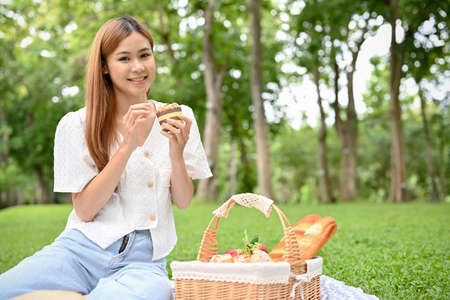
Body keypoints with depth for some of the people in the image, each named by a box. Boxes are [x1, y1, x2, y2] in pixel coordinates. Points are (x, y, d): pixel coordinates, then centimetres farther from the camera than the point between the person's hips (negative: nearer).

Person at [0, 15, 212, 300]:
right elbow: (84, 211, -5)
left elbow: (183, 202, 8)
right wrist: (128, 146, -15)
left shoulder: (178, 117, 7)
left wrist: (176, 153, -12)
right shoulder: (77, 125, 1)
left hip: (144, 260, 1)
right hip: (82, 250, 0)